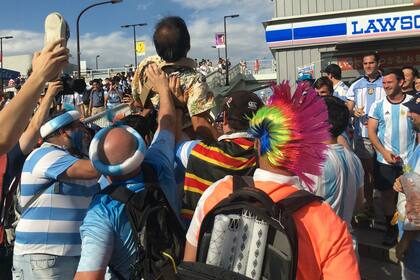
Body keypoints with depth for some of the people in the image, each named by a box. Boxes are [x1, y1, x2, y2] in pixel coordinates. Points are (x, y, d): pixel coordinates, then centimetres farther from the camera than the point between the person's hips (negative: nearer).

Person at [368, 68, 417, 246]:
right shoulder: (378, 105, 1)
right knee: (387, 194, 9)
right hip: (385, 159, 1)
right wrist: (384, 152, -10)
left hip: (409, 160, -1)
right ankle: (391, 229, 25)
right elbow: (371, 131, 1)